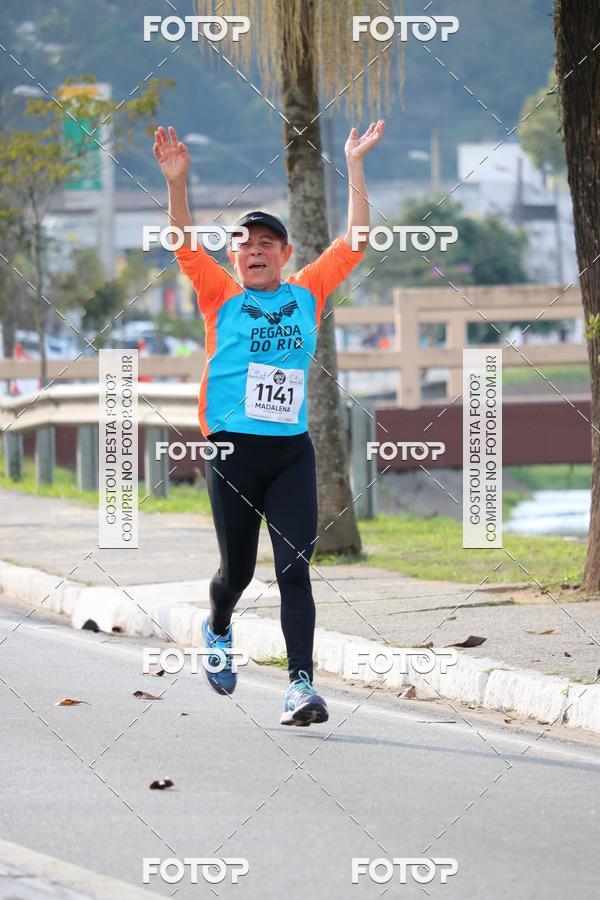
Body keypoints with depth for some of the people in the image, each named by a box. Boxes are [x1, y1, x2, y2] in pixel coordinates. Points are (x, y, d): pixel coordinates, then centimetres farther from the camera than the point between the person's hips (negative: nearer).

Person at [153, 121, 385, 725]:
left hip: (292, 450, 1)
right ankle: (218, 630, 42)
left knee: (294, 567, -9)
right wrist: (176, 182, -22)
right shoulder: (221, 297, 5)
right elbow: (186, 246, -8)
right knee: (238, 569, 9)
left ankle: (301, 685, -13)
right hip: (232, 448, -1)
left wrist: (354, 166, 3)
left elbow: (354, 241, 9)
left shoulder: (307, 294, 10)